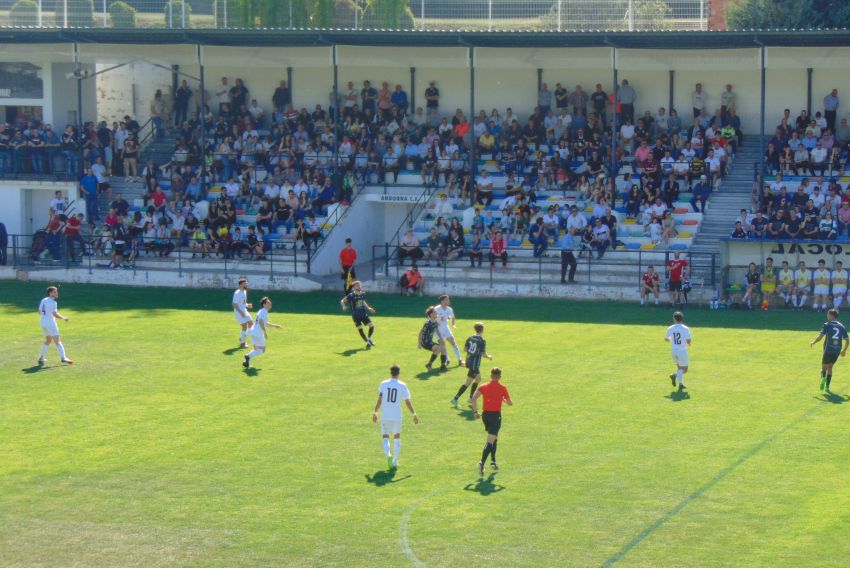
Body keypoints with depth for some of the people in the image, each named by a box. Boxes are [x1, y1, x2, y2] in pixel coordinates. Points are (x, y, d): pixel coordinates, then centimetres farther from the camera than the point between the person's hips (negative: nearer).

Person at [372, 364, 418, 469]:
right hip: (397, 416, 0)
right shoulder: (402, 386, -3)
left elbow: (379, 400, -2)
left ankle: (388, 455, -18)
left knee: (385, 437, 10)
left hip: (385, 416, 0)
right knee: (397, 437, 18)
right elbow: (408, 402, -1)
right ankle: (395, 461, 15)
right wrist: (414, 414, 9)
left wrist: (375, 412, 8)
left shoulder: (383, 384, -2)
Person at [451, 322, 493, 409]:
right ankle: (455, 399, -10)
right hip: (475, 363, -8)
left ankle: (471, 397, 29)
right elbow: (483, 354, -15)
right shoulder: (482, 341, -15)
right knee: (468, 383, -5)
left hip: (468, 361, 8)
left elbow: (465, 349, 9)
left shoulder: (470, 338, 4)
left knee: (478, 378, 26)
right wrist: (489, 357, 4)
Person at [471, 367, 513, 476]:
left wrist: (475, 412, 2)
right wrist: (504, 400, 22)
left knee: (494, 438, 25)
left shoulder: (483, 387, 4)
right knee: (490, 441, -10)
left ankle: (493, 461, 25)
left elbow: (474, 399, -7)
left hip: (485, 414, 5)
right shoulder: (502, 388, -4)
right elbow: (510, 403, 0)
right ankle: (482, 463, -27)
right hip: (496, 415, -5)